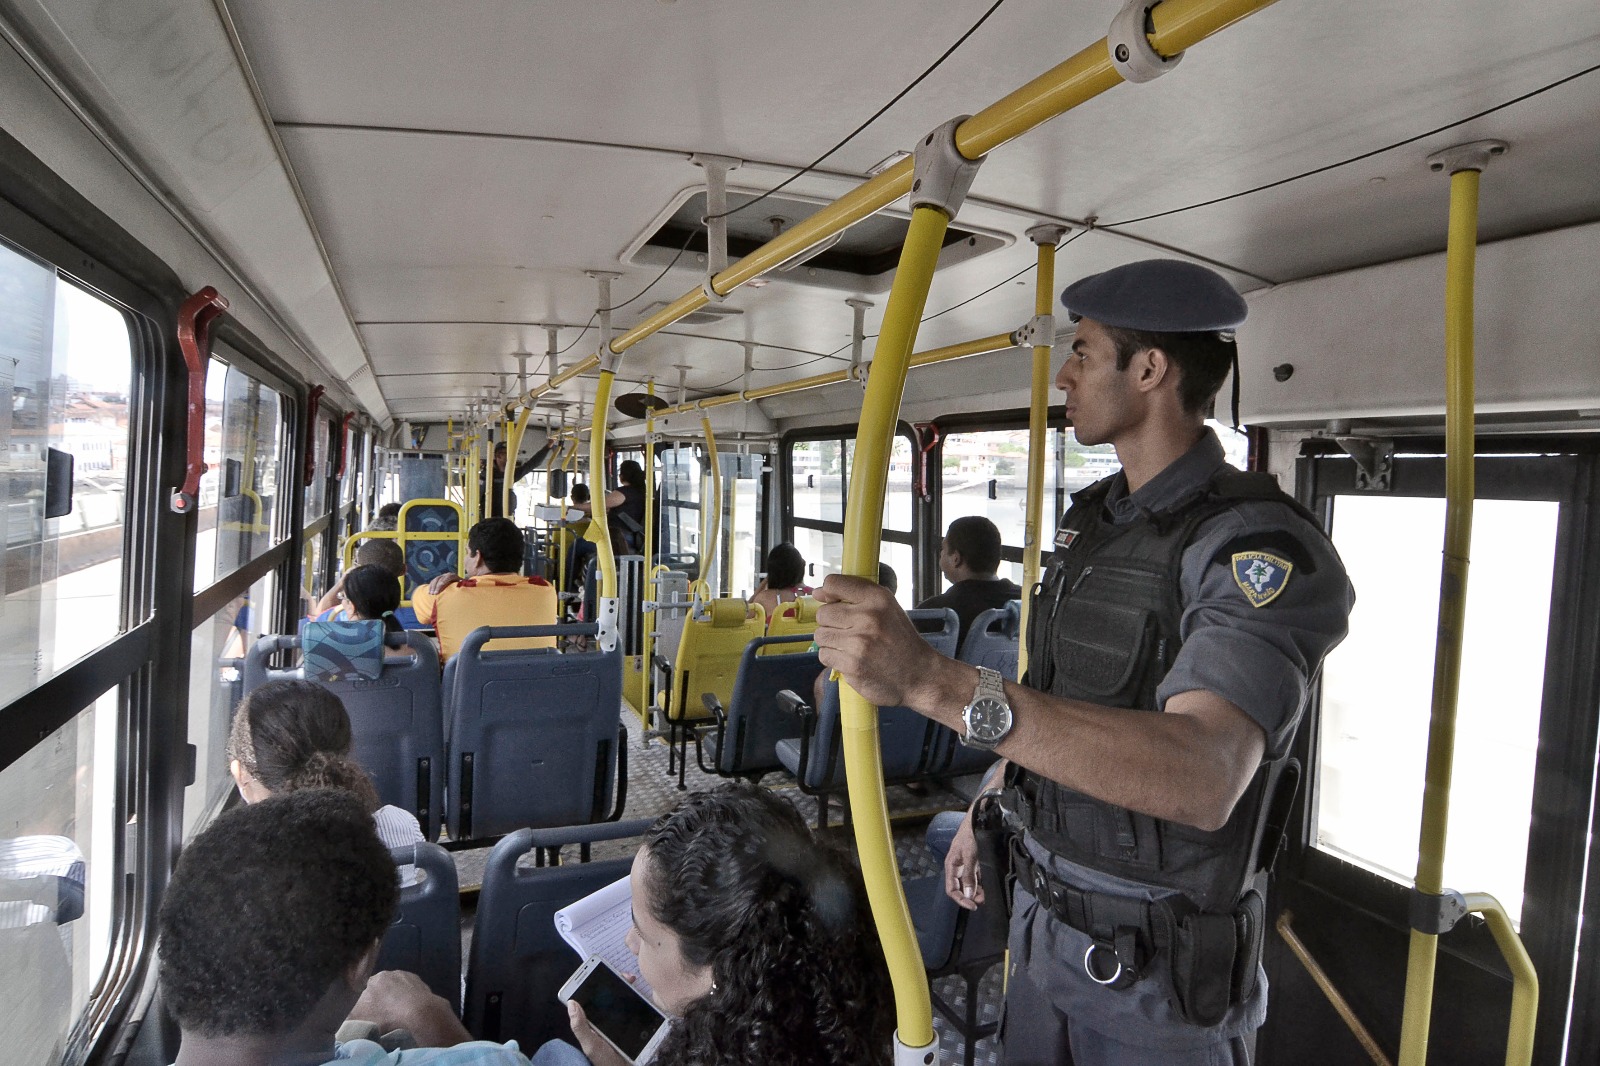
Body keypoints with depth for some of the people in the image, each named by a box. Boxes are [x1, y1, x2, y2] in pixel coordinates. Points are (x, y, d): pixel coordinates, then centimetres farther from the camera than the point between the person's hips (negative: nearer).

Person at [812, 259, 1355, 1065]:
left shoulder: (1259, 546, -24)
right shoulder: (1090, 517, 4)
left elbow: (1201, 779, -40)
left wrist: (930, 679, -49)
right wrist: (987, 812, 19)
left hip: (1158, 968, -7)